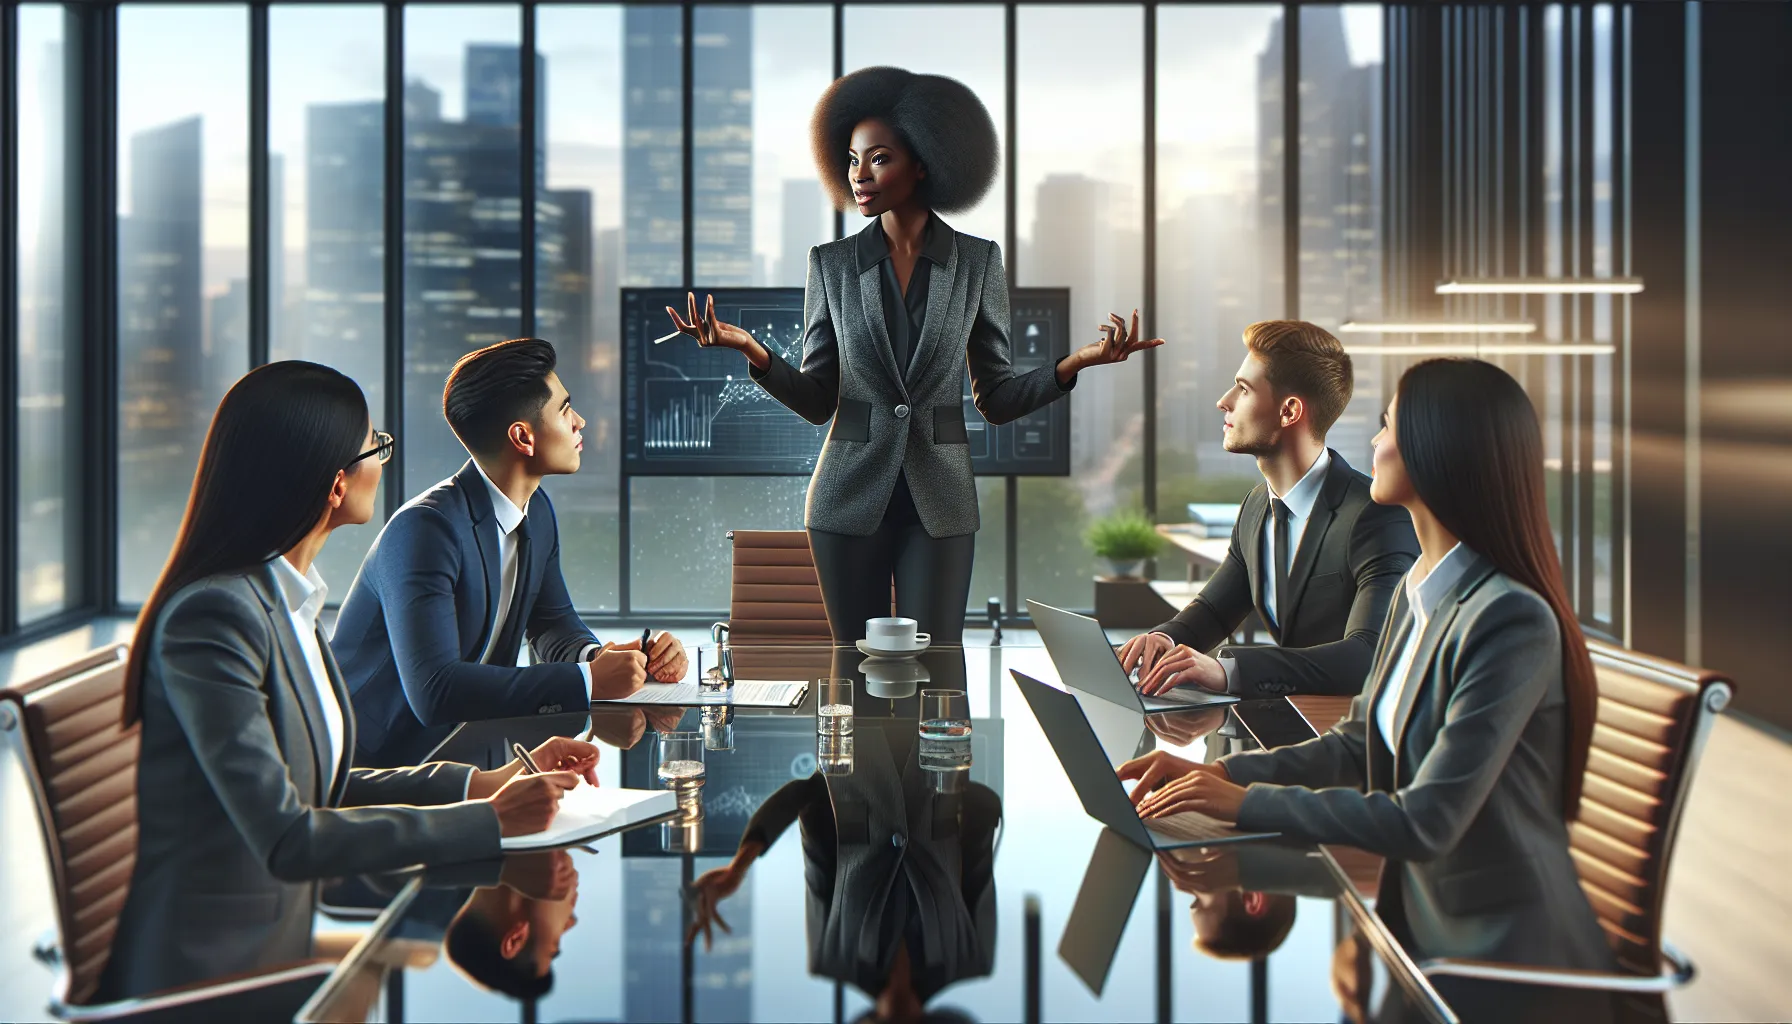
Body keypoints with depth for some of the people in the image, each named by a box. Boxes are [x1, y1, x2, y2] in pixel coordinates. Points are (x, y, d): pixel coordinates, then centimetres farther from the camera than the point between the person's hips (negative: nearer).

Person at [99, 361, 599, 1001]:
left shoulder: (287, 602, 8)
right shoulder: (211, 616, -20)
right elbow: (285, 838, -23)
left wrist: (489, 781, 4)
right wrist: (491, 820, -18)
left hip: (287, 941, 8)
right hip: (211, 978, -8)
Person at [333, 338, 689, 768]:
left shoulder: (537, 511, 5)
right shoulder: (425, 528, -23)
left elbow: (552, 625, 15)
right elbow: (433, 689, -32)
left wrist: (605, 657, -9)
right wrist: (589, 681, -31)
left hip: (468, 746, 8)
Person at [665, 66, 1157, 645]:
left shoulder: (977, 262, 3)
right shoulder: (832, 264, 4)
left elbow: (996, 400, 4)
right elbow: (817, 401, 4)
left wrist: (1073, 365, -11)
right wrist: (754, 354, -13)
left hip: (939, 503, -1)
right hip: (852, 496, 1)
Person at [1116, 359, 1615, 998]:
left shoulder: (1513, 620, -23)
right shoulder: (1416, 595, 6)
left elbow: (1425, 822, -24)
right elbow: (1357, 745, 14)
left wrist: (1248, 802, -20)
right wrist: (1219, 774, 1)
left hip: (1502, 952, -7)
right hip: (1418, 918, 8)